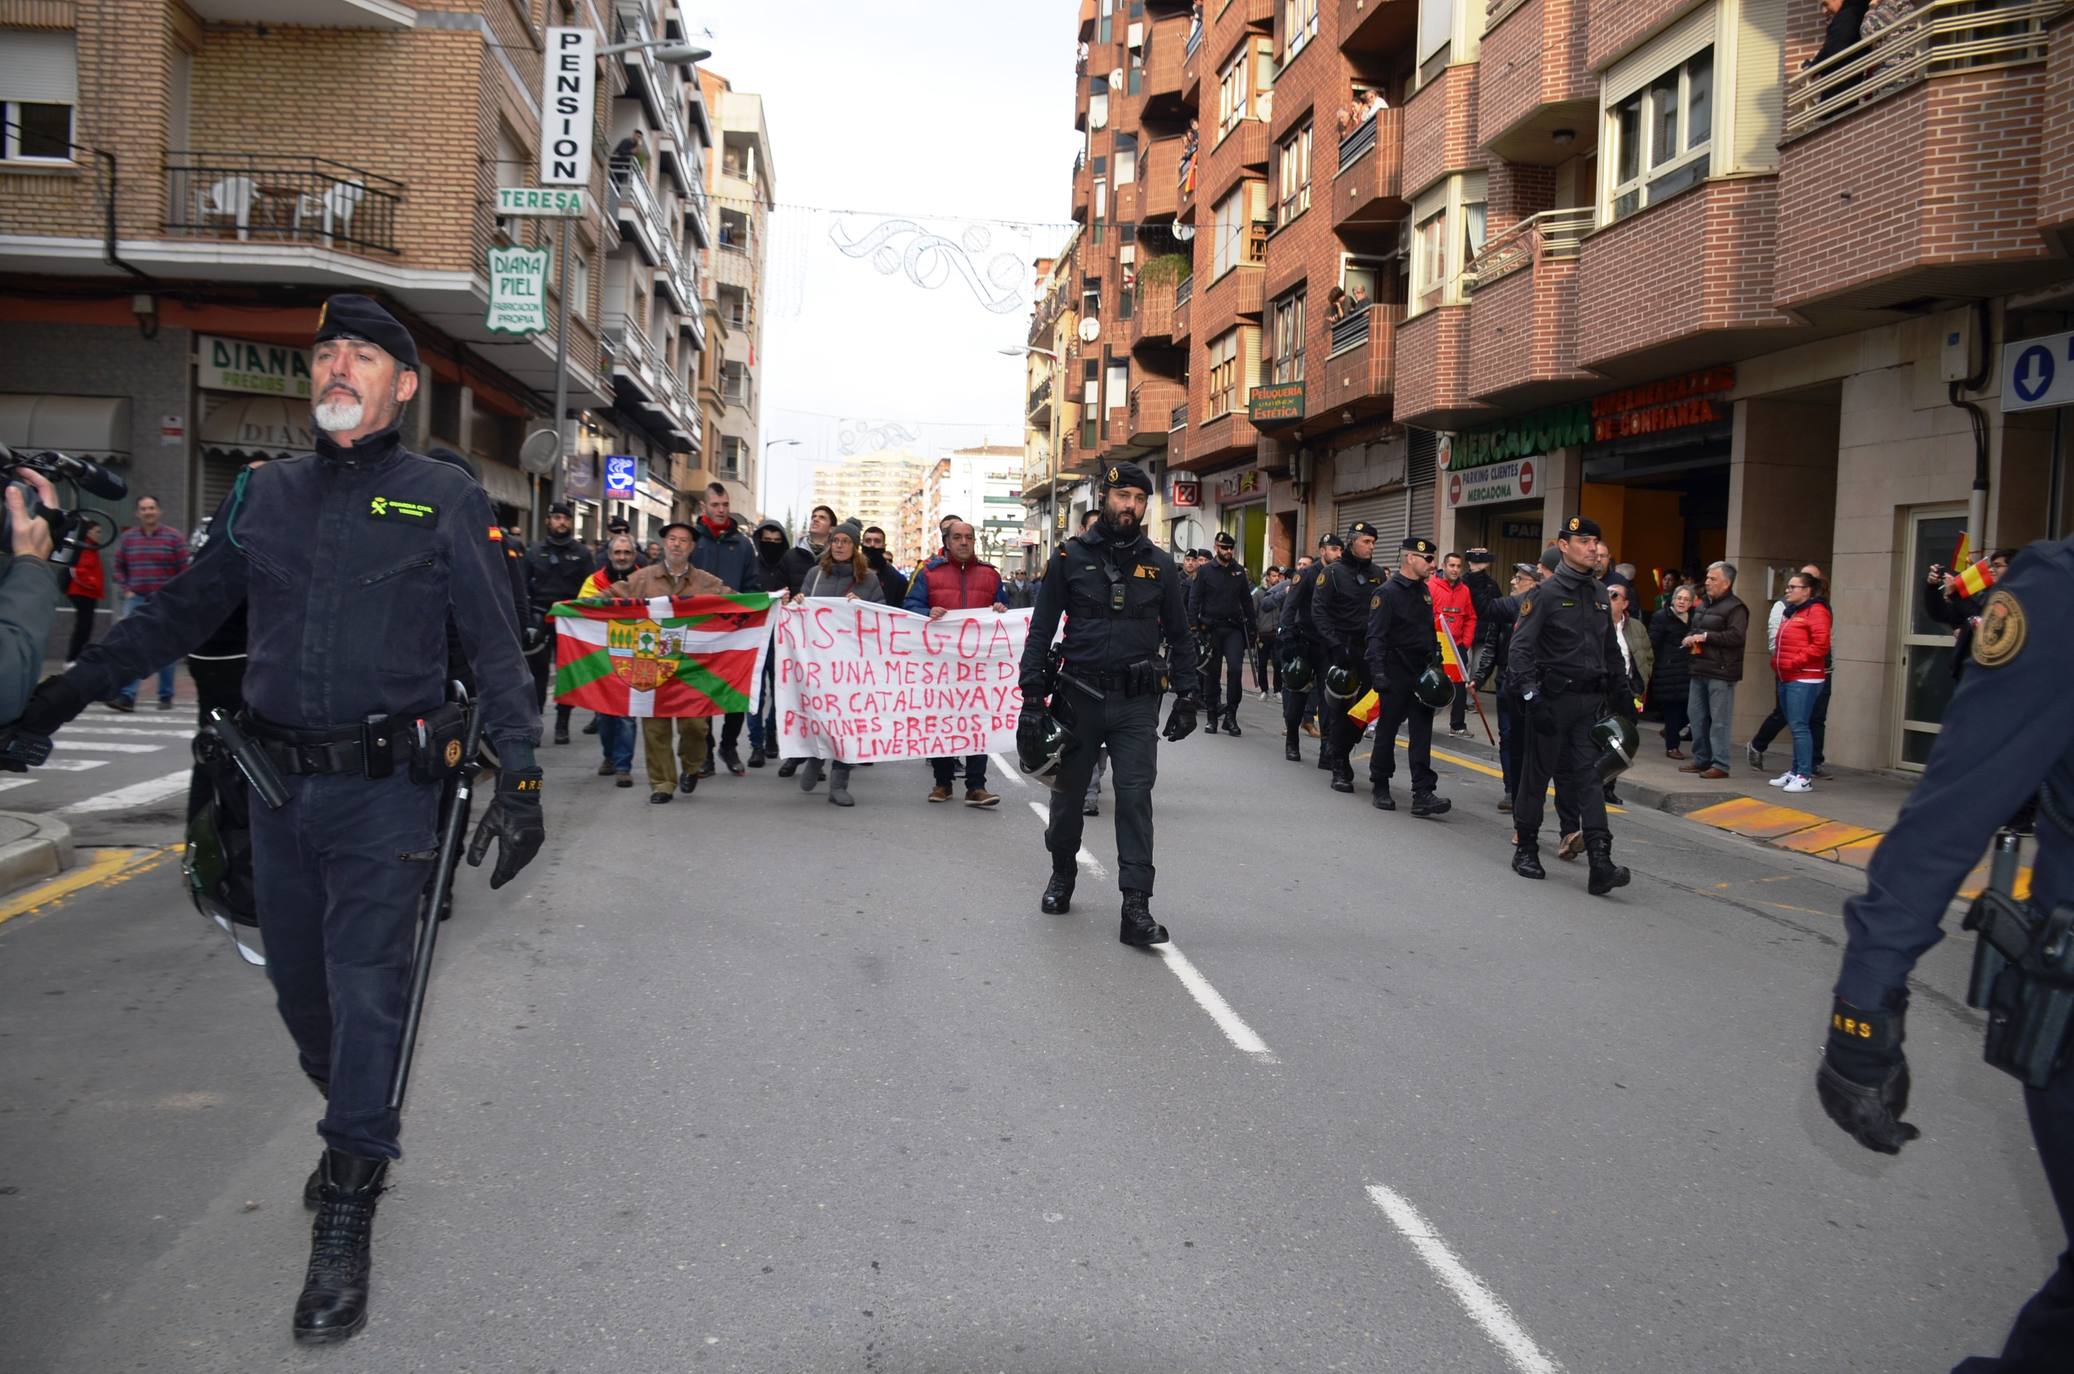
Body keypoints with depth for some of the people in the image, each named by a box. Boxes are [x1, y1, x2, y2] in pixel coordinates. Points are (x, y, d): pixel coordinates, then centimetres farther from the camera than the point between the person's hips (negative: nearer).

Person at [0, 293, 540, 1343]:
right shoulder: (264, 495, 9)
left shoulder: (446, 501, -3)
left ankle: (345, 1221, 8)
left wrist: (520, 777, -10)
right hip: (279, 786, 5)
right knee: (299, 985, 15)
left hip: (384, 791, -4)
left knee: (365, 997, -3)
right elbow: (180, 614, 15)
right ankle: (357, 1129, 40)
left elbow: (496, 648, -4)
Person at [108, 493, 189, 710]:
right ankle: (126, 696, -14)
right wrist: (125, 590, 2)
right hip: (135, 601, 2)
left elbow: (184, 569, -1)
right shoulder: (127, 538, 9)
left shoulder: (174, 537, 0)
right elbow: (118, 567, 14)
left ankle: (166, 697, 14)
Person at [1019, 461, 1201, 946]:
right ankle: (1062, 873, 38)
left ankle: (1136, 907, -7)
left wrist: (1186, 697, 6)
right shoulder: (1071, 557, 1)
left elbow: (1179, 635, 12)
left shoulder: (1158, 564, 7)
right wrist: (1032, 691, -6)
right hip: (1080, 696, 0)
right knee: (1068, 791, 13)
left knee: (1135, 796, -6)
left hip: (1136, 701, 0)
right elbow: (1042, 628, 2)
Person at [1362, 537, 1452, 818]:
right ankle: (1380, 787, 18)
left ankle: (1423, 794, -3)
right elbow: (1376, 636, -15)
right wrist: (1378, 673, -21)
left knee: (1421, 733, -1)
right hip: (1396, 674, -6)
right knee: (1387, 729, 5)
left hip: (1422, 674, 6)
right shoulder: (1388, 592, -10)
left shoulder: (1424, 590, 14)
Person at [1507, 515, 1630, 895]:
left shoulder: (1599, 594, 13)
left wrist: (1623, 692, 18)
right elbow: (1521, 648, -12)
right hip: (1553, 699, -5)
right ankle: (1525, 848, 21)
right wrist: (1531, 695, -20)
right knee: (1538, 773, 6)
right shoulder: (1545, 594, -7)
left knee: (1588, 775, -2)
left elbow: (1611, 649, 22)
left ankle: (1600, 862, -9)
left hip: (1590, 700, 5)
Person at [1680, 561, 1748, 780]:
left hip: (1721, 673, -9)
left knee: (1719, 720, -6)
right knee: (1696, 716, 12)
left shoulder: (1735, 608, -8)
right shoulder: (1702, 606, 18)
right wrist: (1688, 639, 8)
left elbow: (1736, 636, -20)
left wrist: (1705, 636, -17)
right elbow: (1690, 629, 30)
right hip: (1699, 670, 9)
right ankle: (1701, 759, 21)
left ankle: (1720, 764, -1)